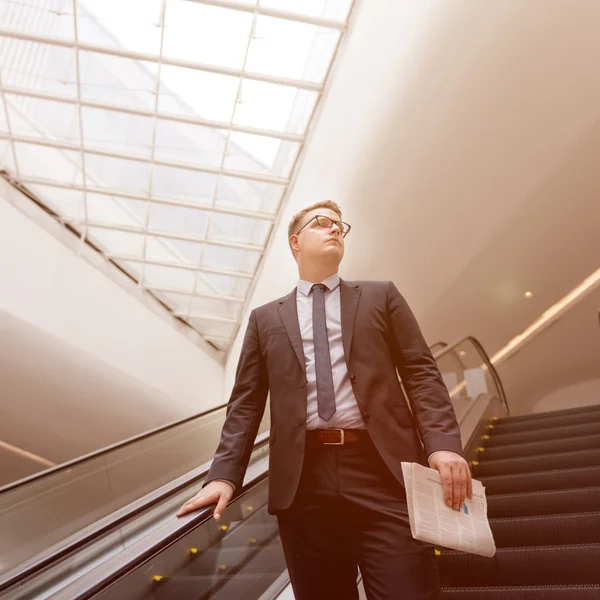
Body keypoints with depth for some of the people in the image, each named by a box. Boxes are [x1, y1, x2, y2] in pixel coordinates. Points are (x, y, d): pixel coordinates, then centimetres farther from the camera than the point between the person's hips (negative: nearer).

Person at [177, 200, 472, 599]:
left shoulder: (381, 296, 15)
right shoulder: (266, 319, 17)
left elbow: (421, 373, 7)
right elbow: (246, 403, 12)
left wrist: (443, 444, -9)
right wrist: (224, 475, -1)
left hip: (383, 471, 0)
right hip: (303, 481, 1)